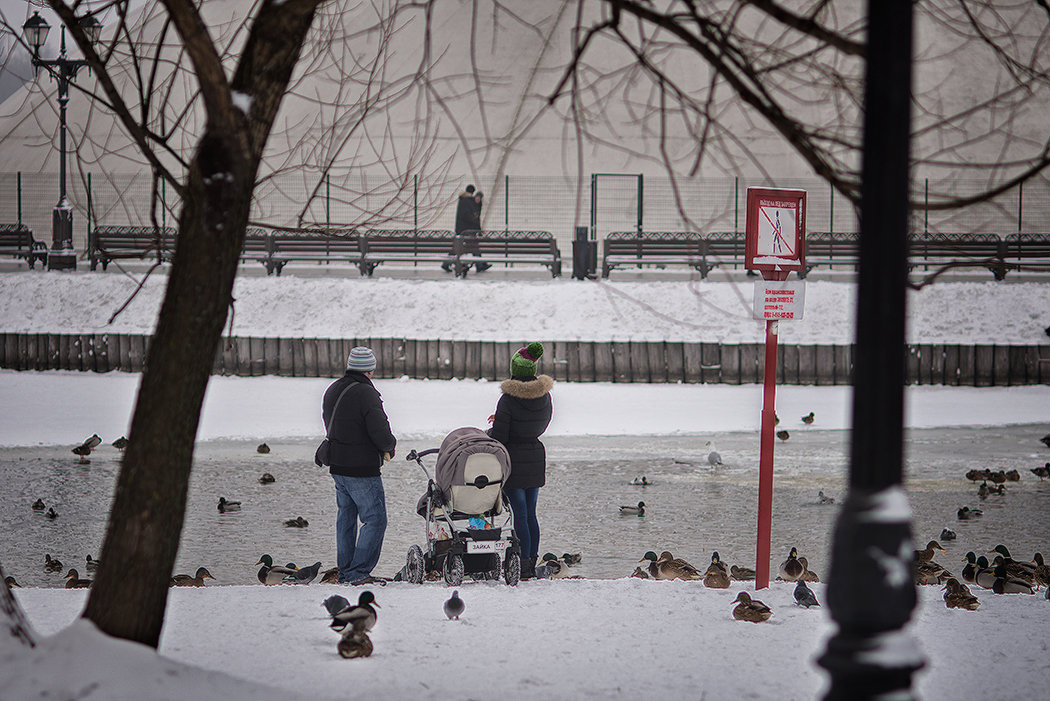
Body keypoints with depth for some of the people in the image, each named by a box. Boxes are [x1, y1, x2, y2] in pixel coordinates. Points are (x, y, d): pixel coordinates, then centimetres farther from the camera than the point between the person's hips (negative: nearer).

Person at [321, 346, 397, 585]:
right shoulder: (366, 394, -18)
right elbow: (379, 431, -24)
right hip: (362, 470, -9)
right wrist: (389, 448, -1)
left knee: (346, 516, 17)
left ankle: (345, 570, 21)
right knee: (375, 519, -4)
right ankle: (358, 572, -10)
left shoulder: (332, 391, 9)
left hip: (337, 465, 9)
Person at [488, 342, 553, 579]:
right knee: (530, 513, 13)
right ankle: (532, 560, 16)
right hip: (536, 456, 6)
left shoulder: (509, 400, -17)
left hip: (514, 459, -5)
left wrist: (486, 434, 8)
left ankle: (524, 563, -3)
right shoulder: (545, 397, 0)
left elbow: (498, 437, -16)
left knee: (520, 514, -2)